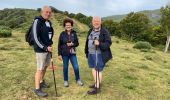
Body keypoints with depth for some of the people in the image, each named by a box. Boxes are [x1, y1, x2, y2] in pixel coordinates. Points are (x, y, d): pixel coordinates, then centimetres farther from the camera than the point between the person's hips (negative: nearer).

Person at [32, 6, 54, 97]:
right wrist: (45, 47, -20)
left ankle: (41, 82, 36)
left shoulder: (49, 22, 12)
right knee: (40, 69, -3)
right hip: (41, 49, -8)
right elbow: (36, 37, -18)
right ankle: (37, 89, 10)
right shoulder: (37, 21, -12)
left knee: (45, 66, 17)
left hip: (48, 48, 8)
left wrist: (50, 44, 10)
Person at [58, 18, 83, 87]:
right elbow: (59, 45, -2)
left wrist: (72, 44, -16)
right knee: (65, 67, 9)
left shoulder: (74, 33, 1)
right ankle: (65, 81, 27)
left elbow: (77, 43, 5)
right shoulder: (62, 34, -3)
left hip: (72, 53, 1)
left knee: (76, 67, 2)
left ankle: (78, 80, 23)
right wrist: (59, 54, -5)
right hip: (64, 53, -1)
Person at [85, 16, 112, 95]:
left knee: (98, 70, 0)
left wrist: (99, 44, -30)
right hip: (91, 53, 7)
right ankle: (96, 83, 33)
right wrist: (87, 52, 16)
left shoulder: (104, 32, -10)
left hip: (99, 54, -7)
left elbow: (108, 43, -14)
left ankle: (97, 88, 12)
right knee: (93, 69, 15)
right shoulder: (90, 31, 10)